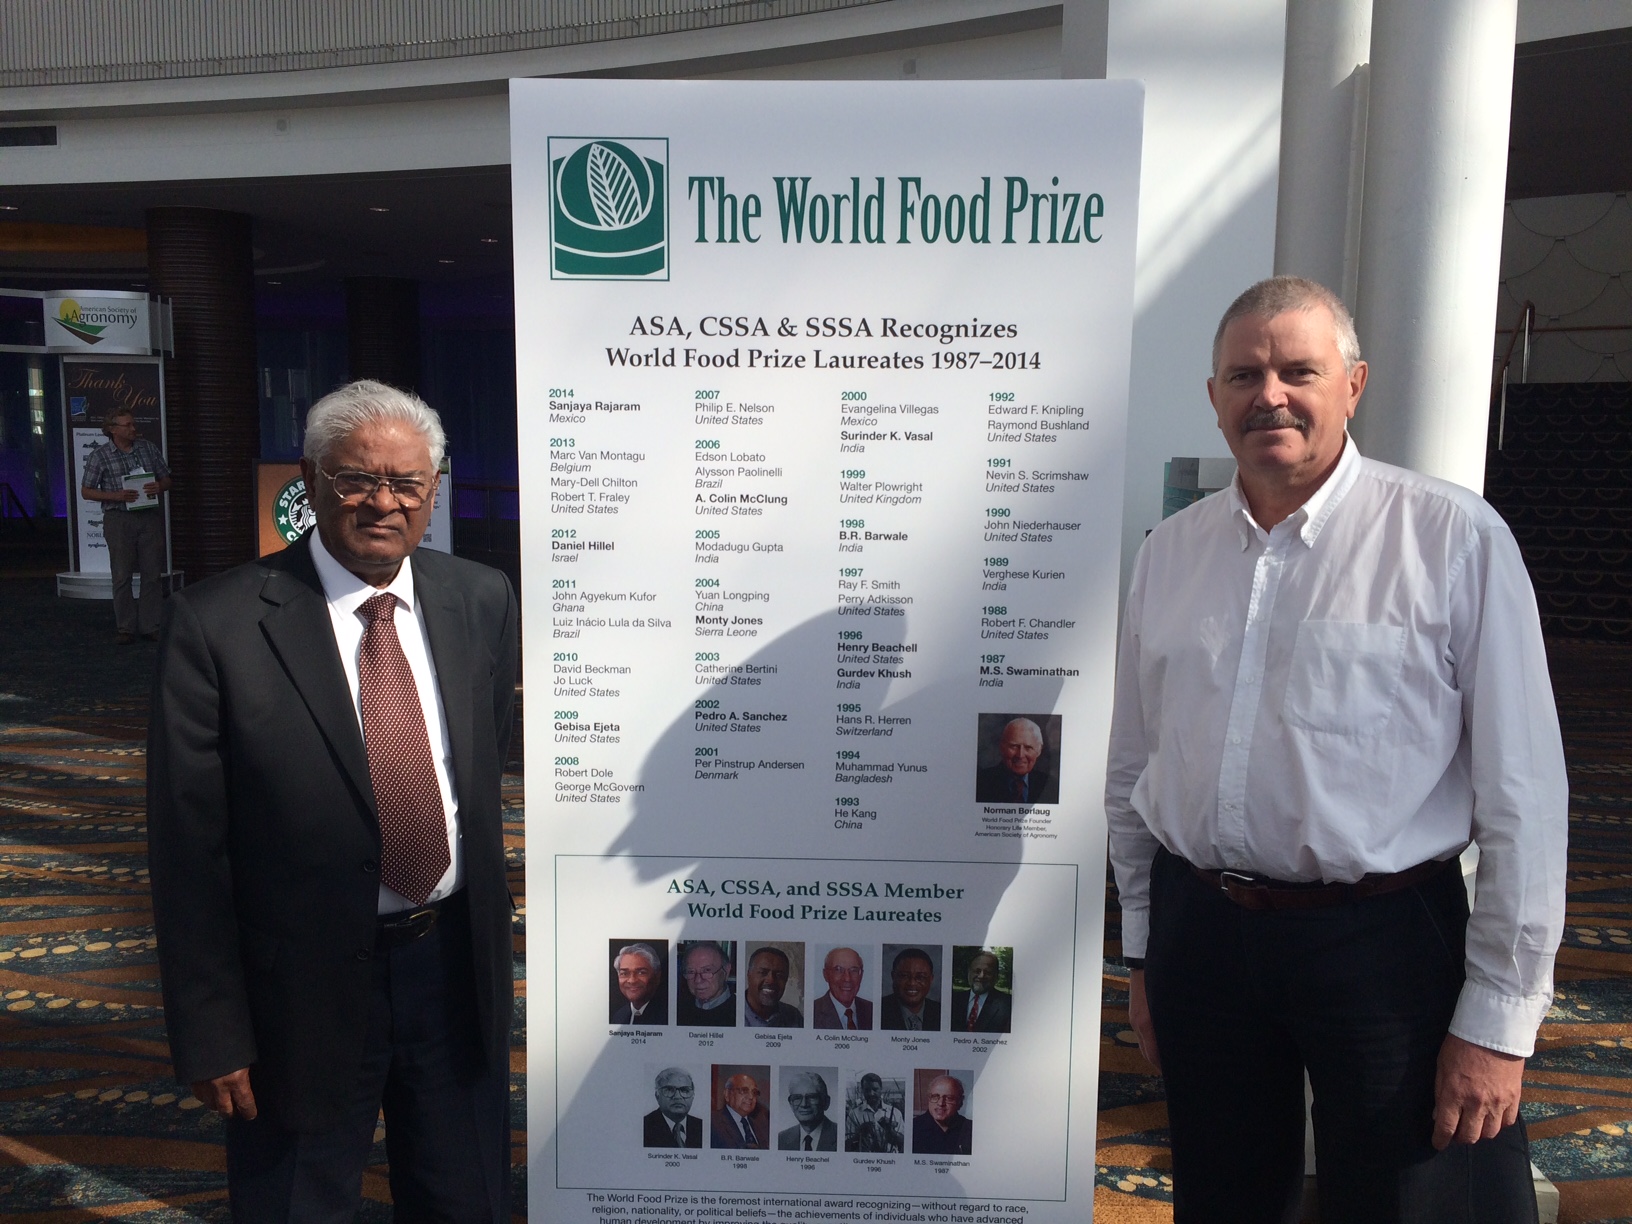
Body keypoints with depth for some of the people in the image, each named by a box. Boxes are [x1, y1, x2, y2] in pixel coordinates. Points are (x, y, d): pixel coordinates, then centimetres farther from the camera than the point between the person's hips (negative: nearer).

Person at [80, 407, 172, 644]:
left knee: (153, 574, 3)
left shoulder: (148, 448, 8)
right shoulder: (99, 456, 0)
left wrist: (159, 487, -9)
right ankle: (125, 628, 9)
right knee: (122, 575, 0)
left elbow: (166, 480, 14)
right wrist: (116, 495, -14)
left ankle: (151, 626, 10)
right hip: (119, 519, -2)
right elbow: (86, 491, 2)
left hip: (150, 516, 3)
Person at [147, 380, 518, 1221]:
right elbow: (188, 850, -11)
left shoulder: (482, 599, -1)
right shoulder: (215, 626, -14)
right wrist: (211, 1034, -9)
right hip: (304, 988, -3)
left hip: (458, 965, 4)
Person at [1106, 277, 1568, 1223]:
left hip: (1385, 938, -4)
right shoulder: (1171, 552, 5)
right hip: (1201, 930, 4)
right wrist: (1143, 951, 13)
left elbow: (1523, 792, -8)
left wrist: (1500, 1019, -8)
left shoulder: (1456, 538, -8)